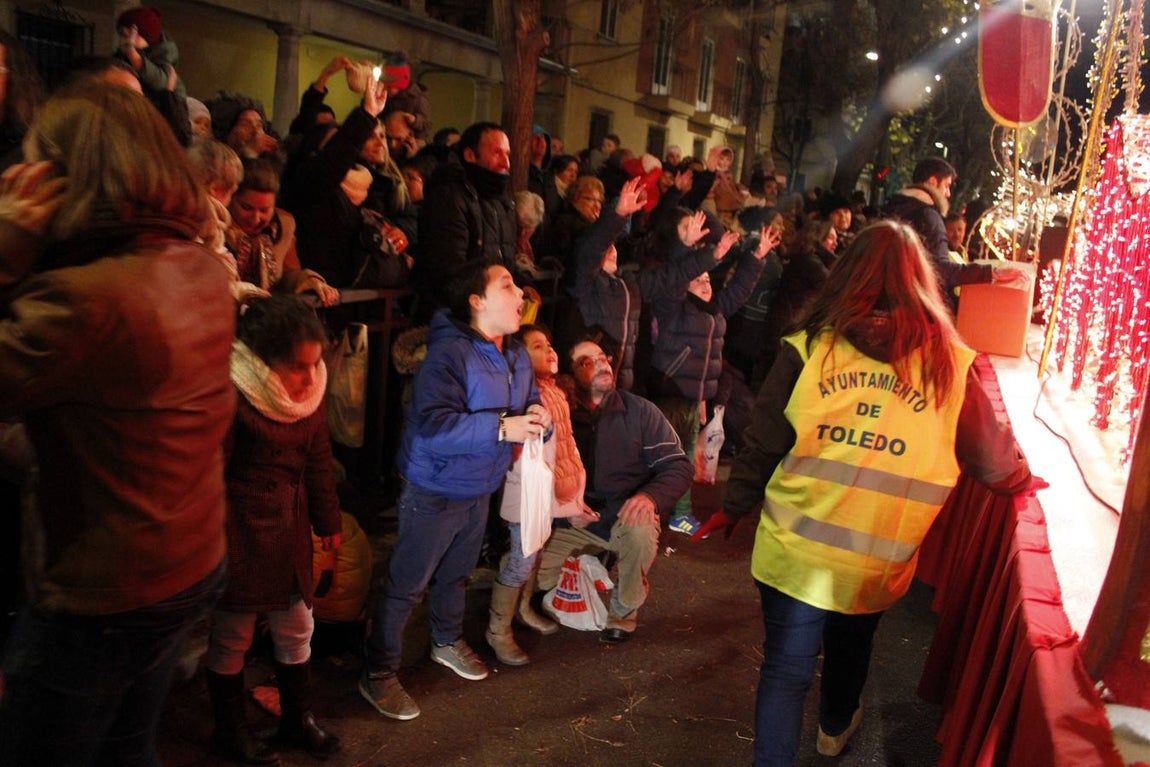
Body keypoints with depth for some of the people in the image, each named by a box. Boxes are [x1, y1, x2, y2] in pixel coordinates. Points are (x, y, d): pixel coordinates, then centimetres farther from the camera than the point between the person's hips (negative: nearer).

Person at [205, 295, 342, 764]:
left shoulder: (309, 392, 1)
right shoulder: (232, 396, -21)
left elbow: (319, 462, 11)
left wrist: (327, 522, 16)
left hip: (290, 533, 7)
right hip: (240, 536, -6)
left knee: (296, 629, 18)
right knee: (232, 638, 11)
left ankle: (298, 718, 38)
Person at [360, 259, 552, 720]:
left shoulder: (517, 357, 3)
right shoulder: (450, 354, -25)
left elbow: (530, 406, 10)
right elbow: (432, 426, -35)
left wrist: (538, 419, -14)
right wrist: (501, 428, -36)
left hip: (479, 491, 8)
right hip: (434, 493, -8)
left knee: (455, 574, 27)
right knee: (406, 587, 4)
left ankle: (448, 642, 49)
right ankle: (378, 675, 20)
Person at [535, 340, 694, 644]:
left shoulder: (640, 411, -5)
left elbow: (679, 466, -9)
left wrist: (651, 496, -29)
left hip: (626, 515, -1)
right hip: (575, 522, 2)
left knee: (641, 531, -36)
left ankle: (625, 610, -6)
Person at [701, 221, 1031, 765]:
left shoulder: (809, 348, -9)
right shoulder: (950, 363, -7)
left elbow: (762, 443, -6)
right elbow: (993, 459, 2)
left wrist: (733, 509, 9)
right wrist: (1023, 476, 25)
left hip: (795, 548, -2)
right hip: (879, 558, 2)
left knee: (786, 669, 10)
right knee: (851, 644, 29)